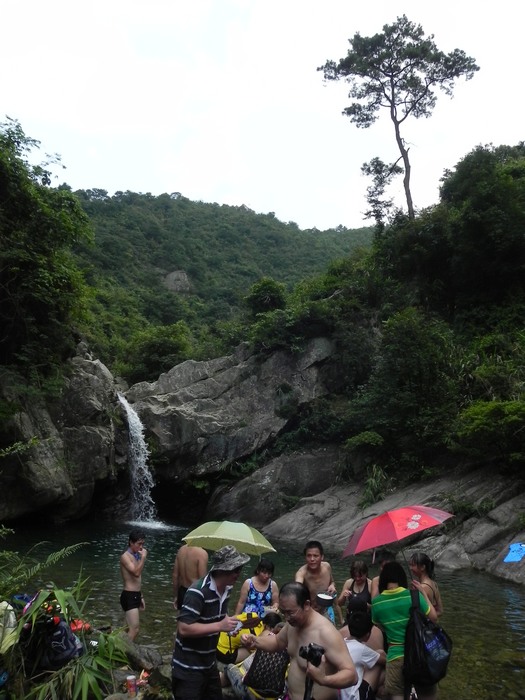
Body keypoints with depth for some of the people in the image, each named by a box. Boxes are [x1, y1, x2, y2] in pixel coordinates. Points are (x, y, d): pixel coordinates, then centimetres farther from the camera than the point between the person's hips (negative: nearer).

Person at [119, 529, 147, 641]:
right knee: (134, 629, -15)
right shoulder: (125, 556, -14)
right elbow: (136, 572, -28)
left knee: (130, 628, 15)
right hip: (129, 596, -9)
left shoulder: (136, 556, 13)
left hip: (135, 595, 10)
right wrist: (143, 557, -22)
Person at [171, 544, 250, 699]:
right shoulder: (197, 592, -27)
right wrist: (220, 626, -30)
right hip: (188, 669, -8)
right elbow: (184, 628, -30)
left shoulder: (227, 588, 0)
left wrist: (229, 622, -4)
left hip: (209, 664, 8)